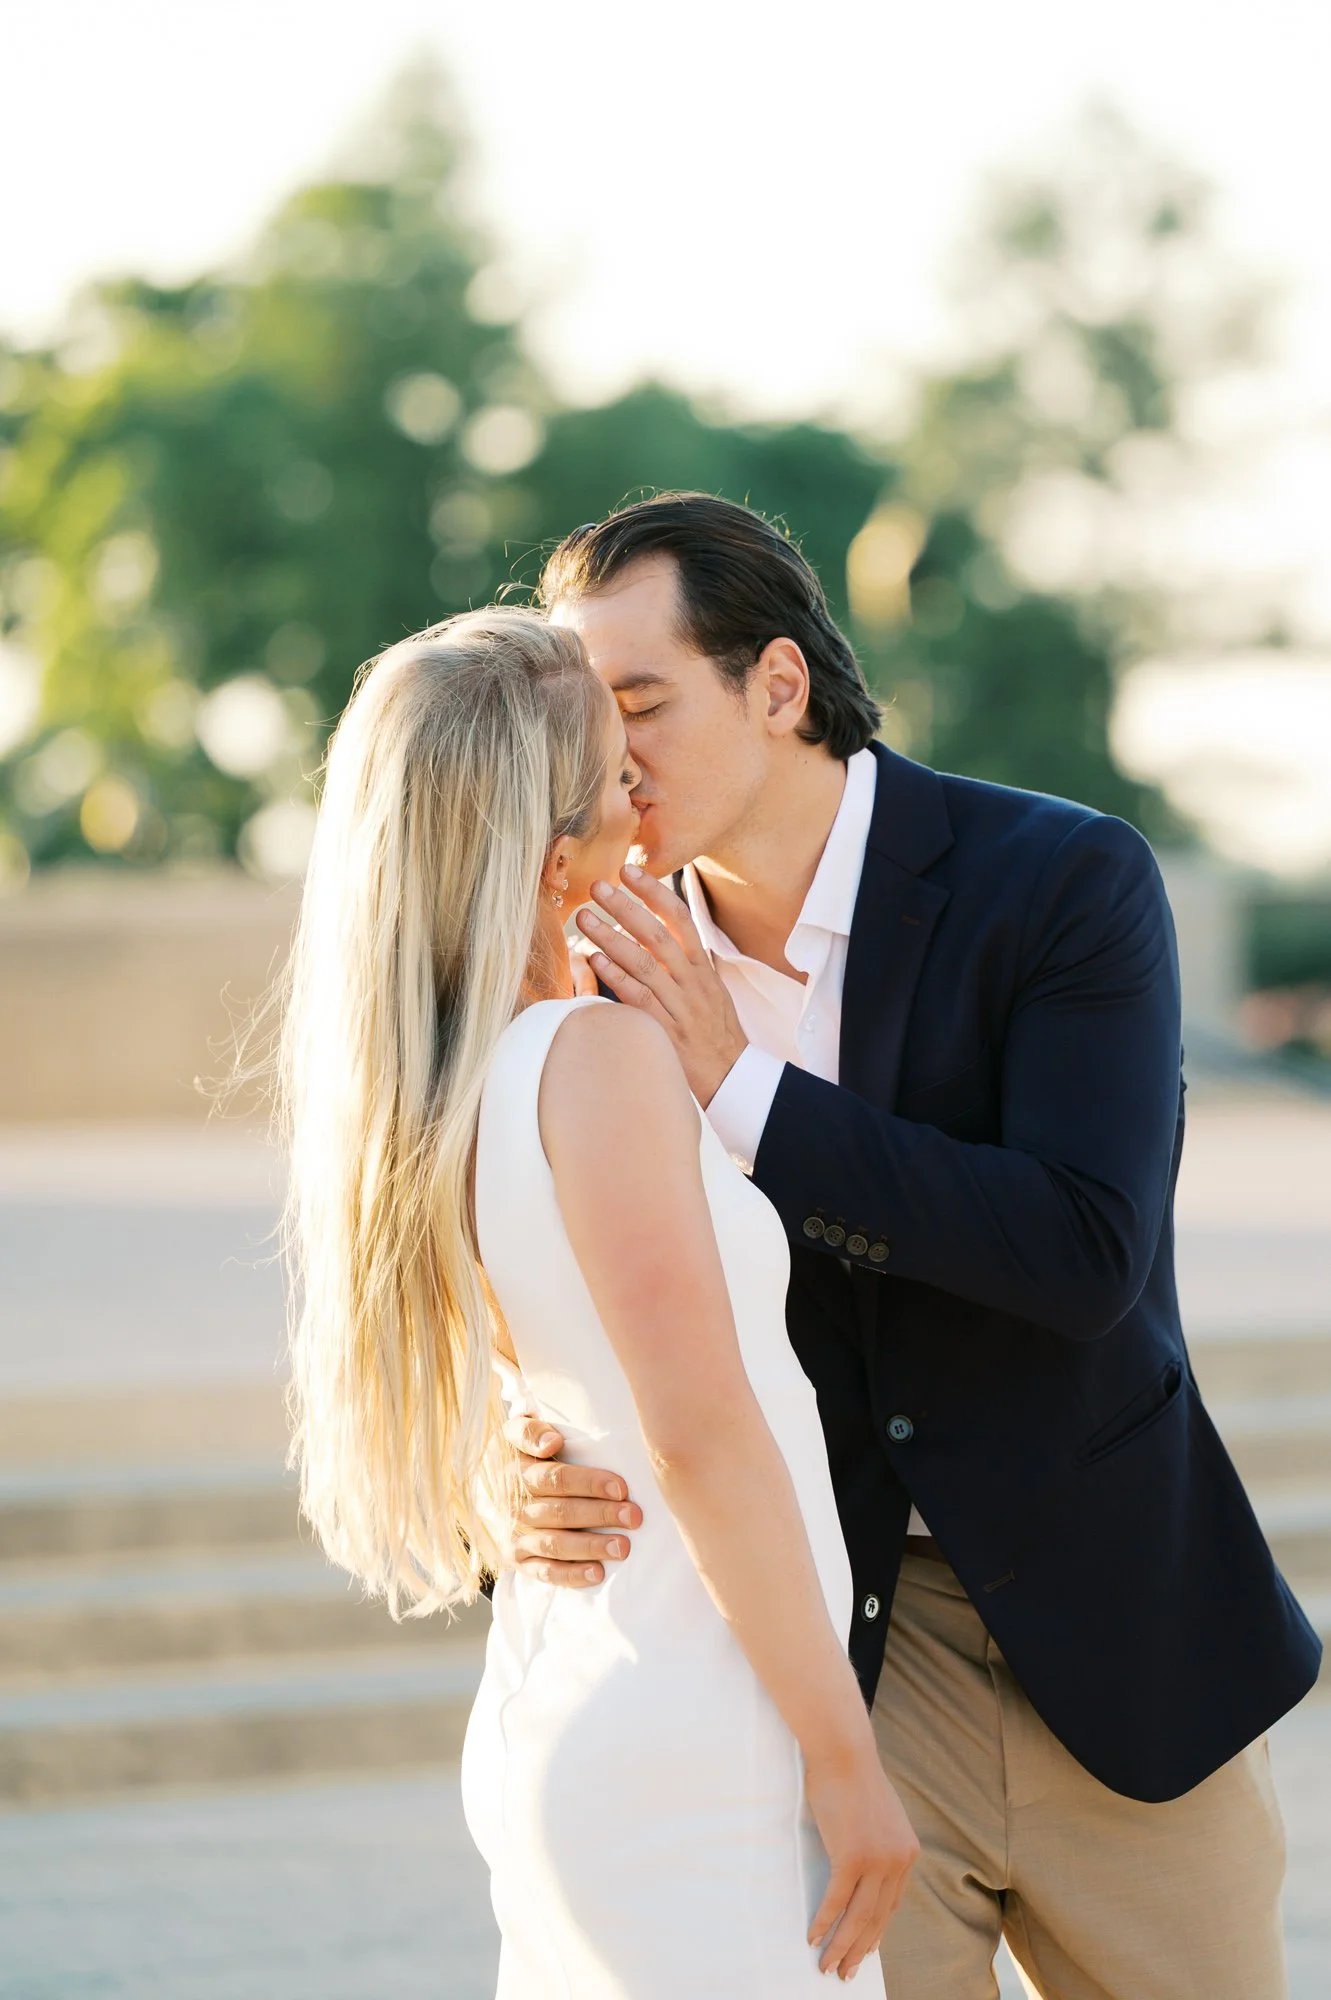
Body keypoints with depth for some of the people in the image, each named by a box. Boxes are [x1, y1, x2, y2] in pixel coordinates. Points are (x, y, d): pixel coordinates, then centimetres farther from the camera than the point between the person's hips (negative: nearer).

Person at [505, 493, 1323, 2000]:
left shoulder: (1065, 880, -12)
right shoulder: (637, 969, -1)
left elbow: (1088, 1254, -23)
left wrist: (740, 1086, -25)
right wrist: (540, 1485, -20)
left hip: (1108, 1645, -2)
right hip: (832, 1661, 2)